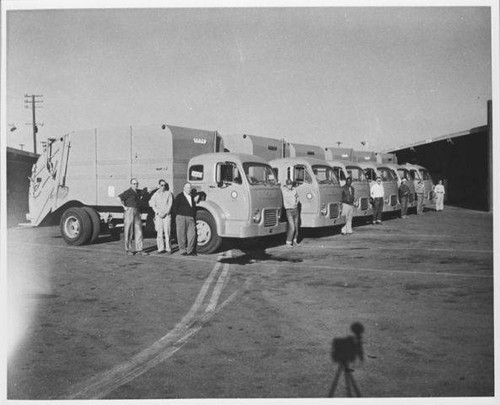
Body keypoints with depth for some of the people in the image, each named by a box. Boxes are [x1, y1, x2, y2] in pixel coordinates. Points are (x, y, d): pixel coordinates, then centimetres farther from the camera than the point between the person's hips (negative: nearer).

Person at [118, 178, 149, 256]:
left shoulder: (138, 192, 13)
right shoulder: (128, 192, -9)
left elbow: (146, 191, 33)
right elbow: (119, 198, -21)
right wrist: (124, 207, -17)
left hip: (137, 213, 7)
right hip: (129, 212, -7)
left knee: (138, 231, 3)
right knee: (129, 232, -1)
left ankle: (139, 250, 6)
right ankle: (128, 250, 7)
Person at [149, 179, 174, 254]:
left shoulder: (169, 193, 6)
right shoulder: (156, 194, 10)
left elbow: (170, 205, 1)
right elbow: (153, 205, 6)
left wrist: (165, 213, -9)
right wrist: (158, 213, -7)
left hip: (167, 215, -2)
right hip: (158, 215, 2)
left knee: (167, 231, -8)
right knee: (159, 232, -2)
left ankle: (168, 248, -4)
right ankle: (161, 248, 1)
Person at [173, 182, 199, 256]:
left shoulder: (192, 197, 16)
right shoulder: (179, 196, 2)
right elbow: (175, 208, -1)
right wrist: (179, 216, -2)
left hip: (191, 218, 4)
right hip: (181, 217, -4)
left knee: (192, 234, -4)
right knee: (182, 235, 0)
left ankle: (190, 251, 4)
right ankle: (183, 250, 8)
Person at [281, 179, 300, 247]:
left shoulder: (294, 189, 3)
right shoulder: (283, 190, -12)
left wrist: (297, 202, 6)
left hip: (295, 210, 5)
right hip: (289, 210, -5)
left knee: (296, 226, 12)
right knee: (292, 227, -12)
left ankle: (294, 240, 27)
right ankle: (288, 243, -2)